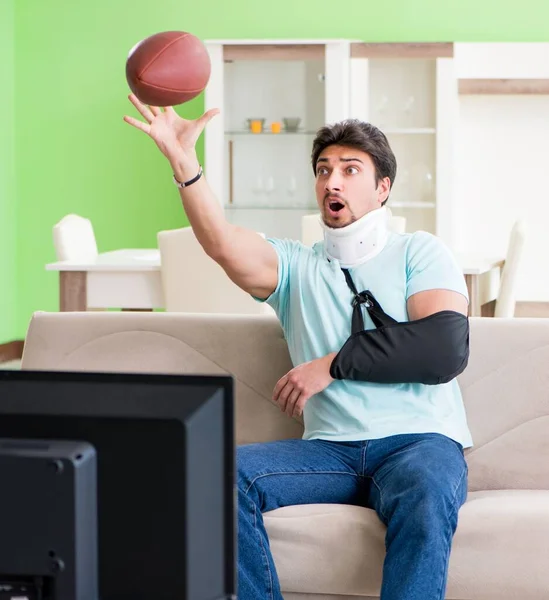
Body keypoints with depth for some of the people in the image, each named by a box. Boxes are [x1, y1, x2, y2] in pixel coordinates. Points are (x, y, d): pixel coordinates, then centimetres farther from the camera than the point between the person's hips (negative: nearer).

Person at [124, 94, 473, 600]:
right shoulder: (296, 265, 17)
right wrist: (182, 160, -22)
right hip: (330, 448, 3)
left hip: (417, 439, -3)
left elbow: (447, 350, -8)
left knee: (425, 491, -39)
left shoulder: (419, 252, 9)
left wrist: (334, 363, -7)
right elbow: (223, 244, -6)